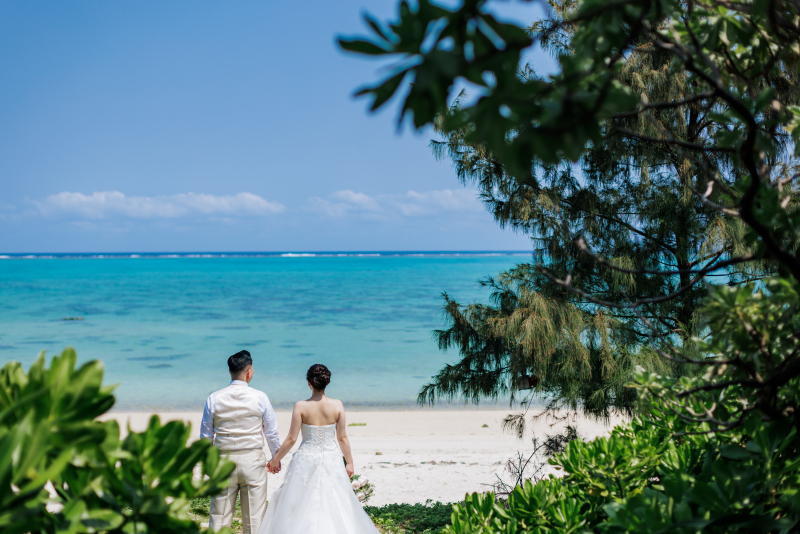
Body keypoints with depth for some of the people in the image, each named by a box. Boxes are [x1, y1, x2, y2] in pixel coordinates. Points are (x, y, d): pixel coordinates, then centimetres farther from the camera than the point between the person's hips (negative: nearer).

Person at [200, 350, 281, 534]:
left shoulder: (214, 398, -3)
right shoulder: (259, 397, -7)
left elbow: (206, 436, 3)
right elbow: (271, 432, 1)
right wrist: (276, 457, 16)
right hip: (253, 459, -1)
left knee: (219, 516, 7)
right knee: (254, 516, 8)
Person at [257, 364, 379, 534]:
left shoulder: (301, 407, -12)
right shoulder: (337, 405, -7)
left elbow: (291, 439, -8)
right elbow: (342, 438, -1)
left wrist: (276, 459, 6)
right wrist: (349, 462, 11)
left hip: (307, 459, -1)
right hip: (332, 460, 2)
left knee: (302, 509, 10)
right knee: (335, 506, 13)